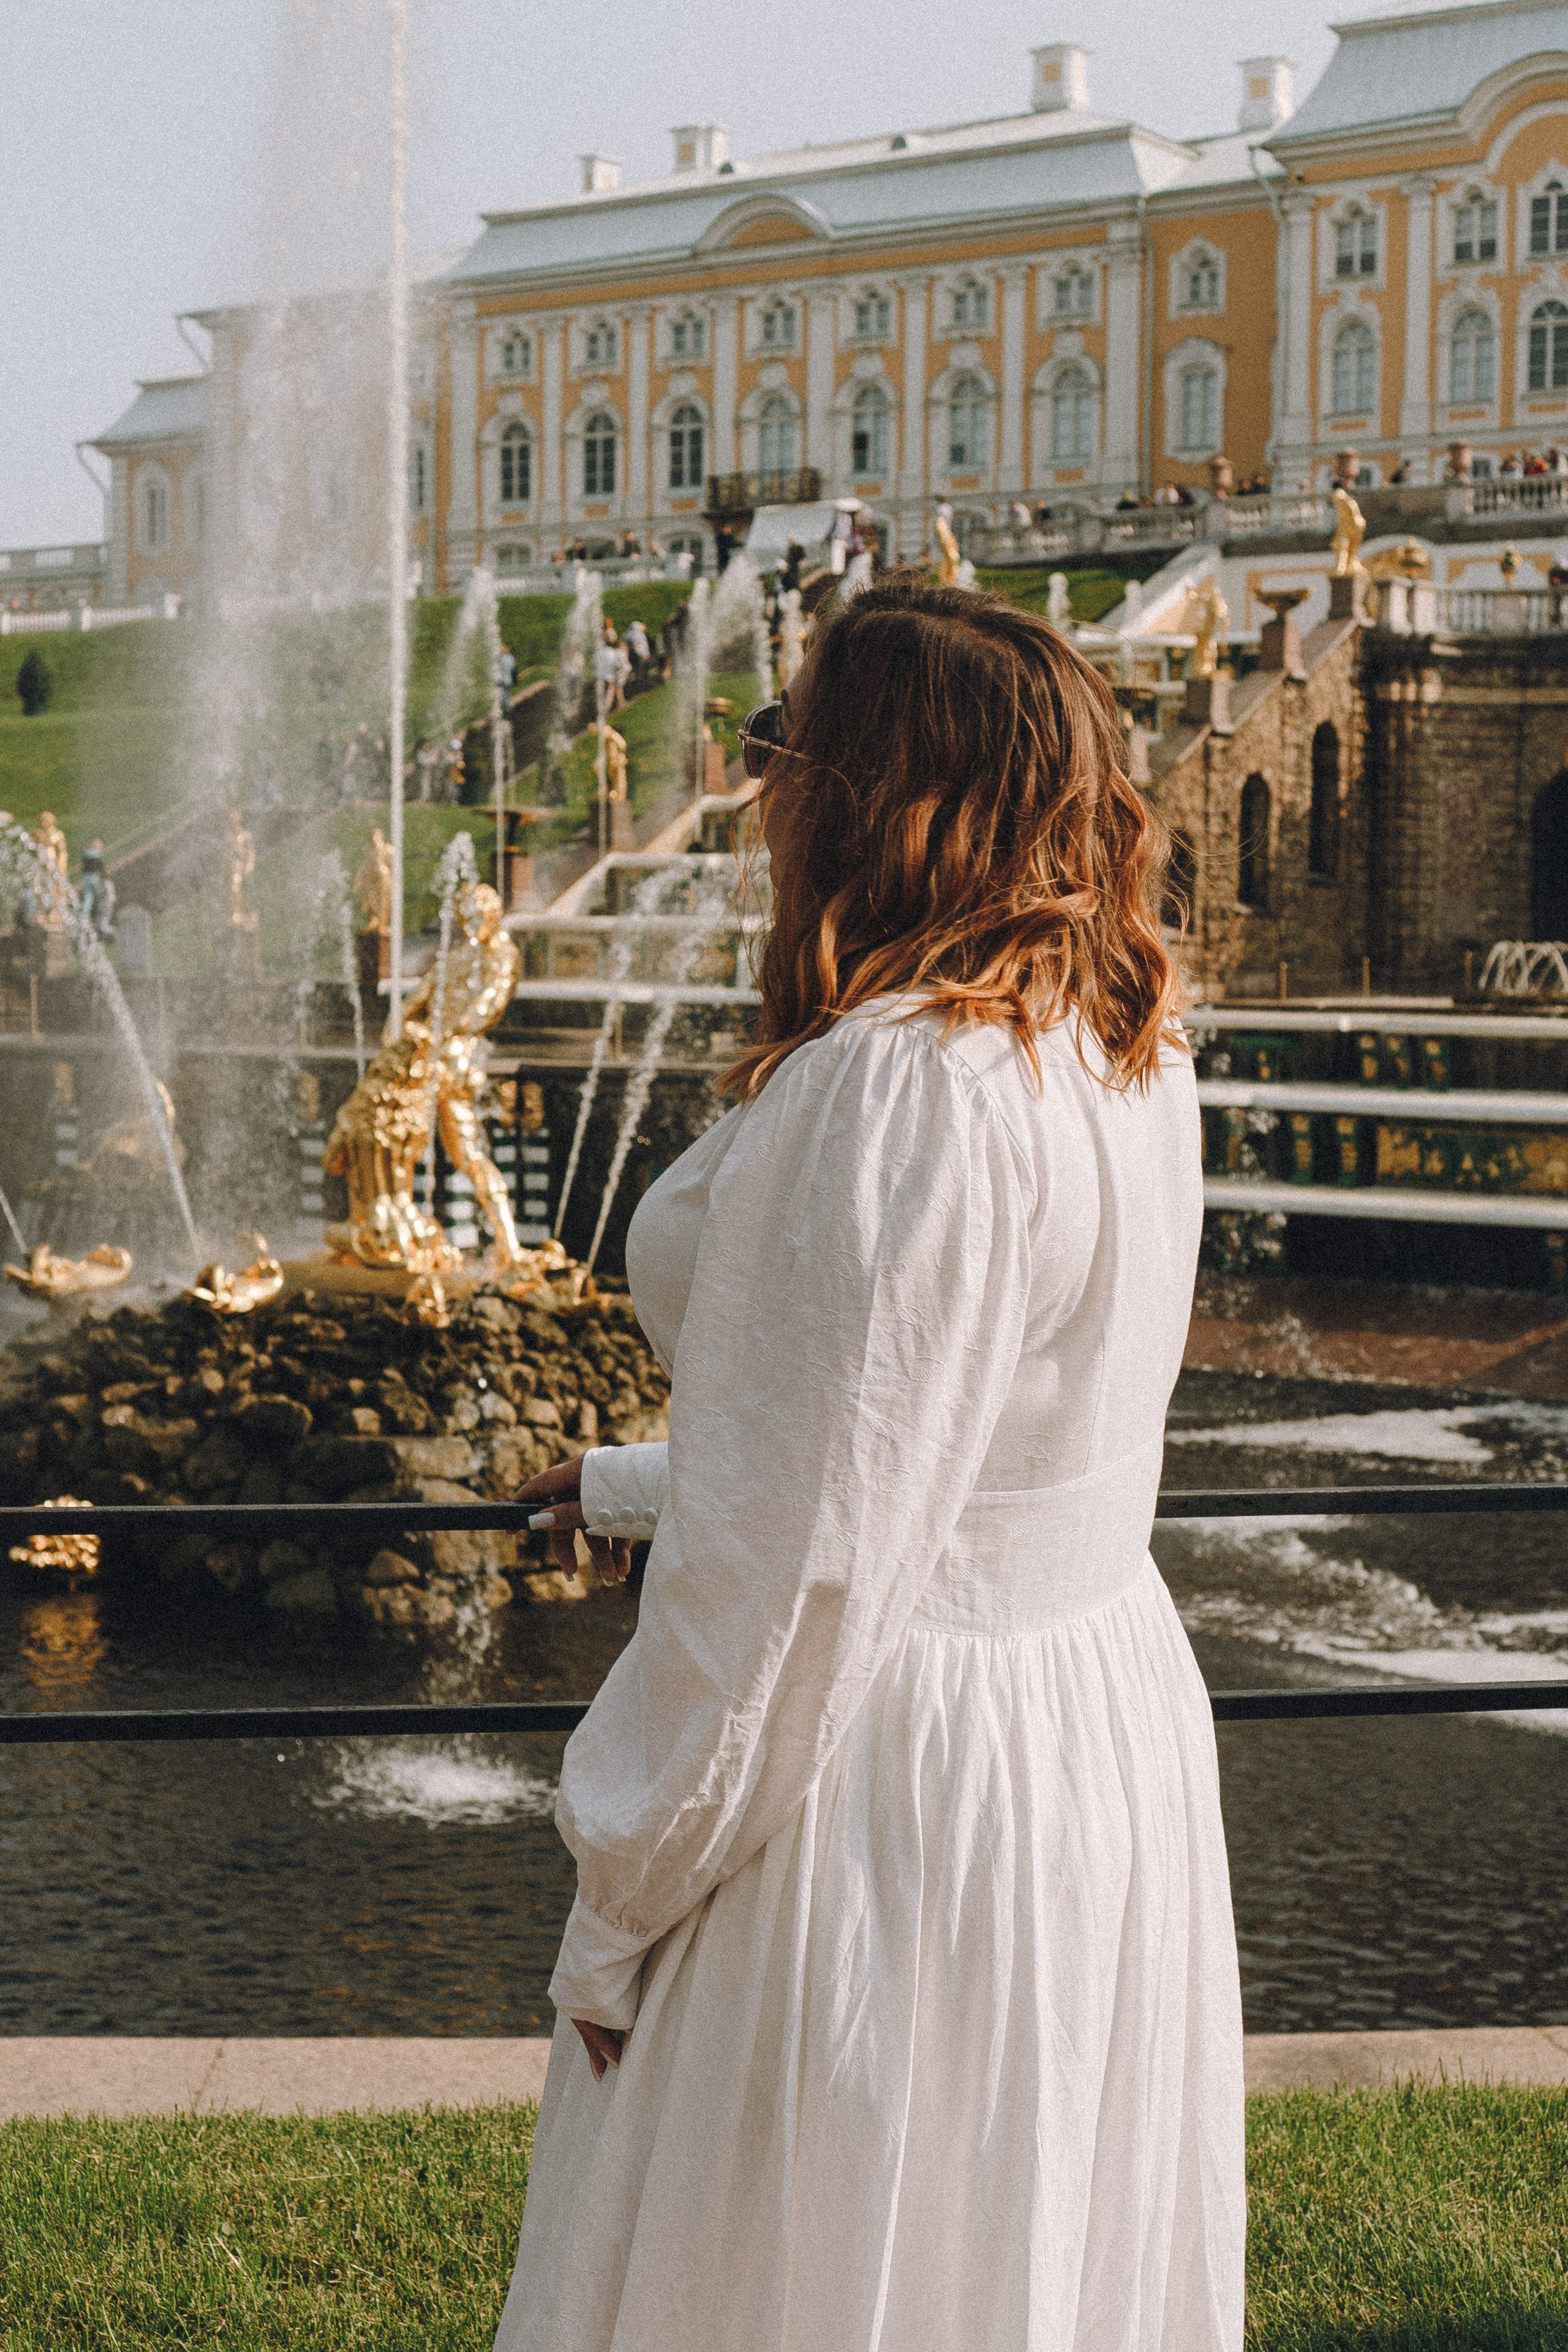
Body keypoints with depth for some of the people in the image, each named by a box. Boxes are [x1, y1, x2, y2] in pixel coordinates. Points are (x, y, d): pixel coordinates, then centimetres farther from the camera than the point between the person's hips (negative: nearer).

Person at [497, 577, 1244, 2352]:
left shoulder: (896, 1092, -25)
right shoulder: (1127, 1054, 4)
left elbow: (795, 1560, -23)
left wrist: (614, 1910, -13)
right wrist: (636, 1486, 25)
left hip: (889, 1765, -9)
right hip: (1109, 1721, 9)